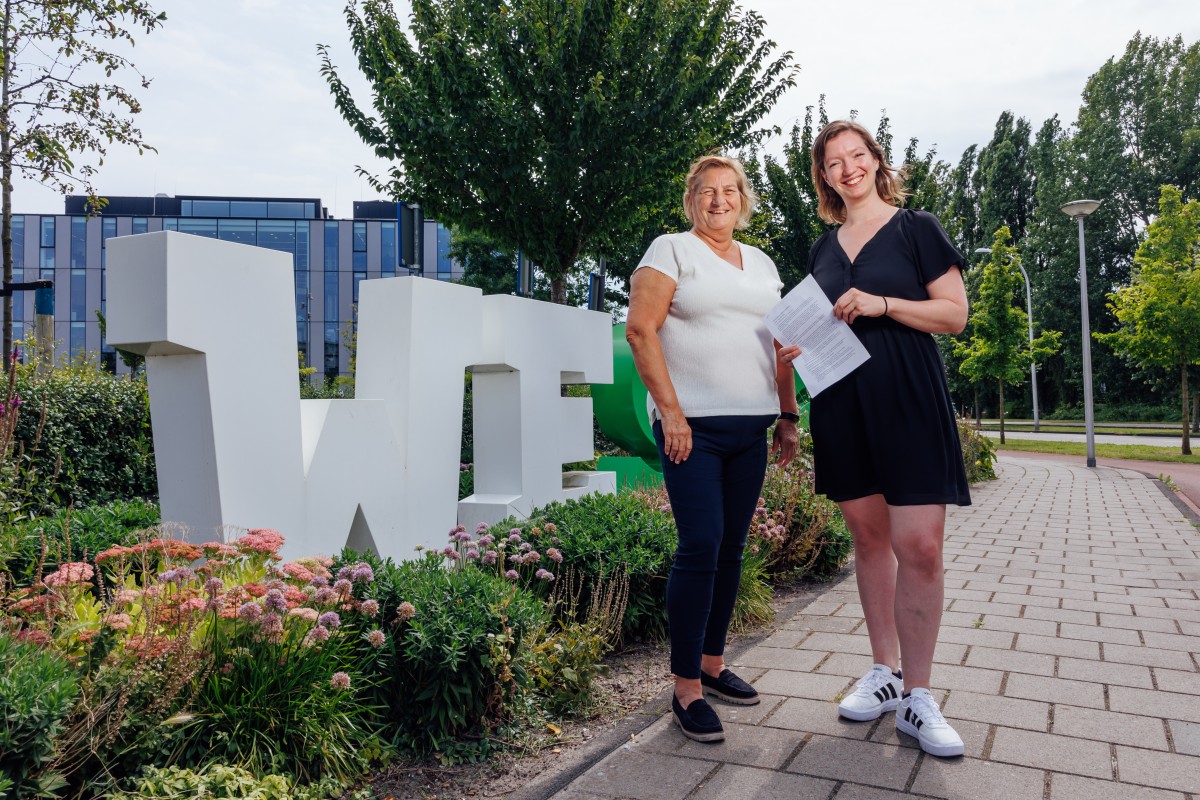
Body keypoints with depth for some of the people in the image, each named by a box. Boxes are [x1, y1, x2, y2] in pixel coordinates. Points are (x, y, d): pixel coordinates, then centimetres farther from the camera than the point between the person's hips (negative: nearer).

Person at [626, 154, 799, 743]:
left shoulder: (761, 264, 20)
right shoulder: (671, 250, 1)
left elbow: (779, 345, 21)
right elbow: (640, 328, -9)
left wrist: (788, 415, 13)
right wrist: (671, 412, -15)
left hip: (751, 428, 6)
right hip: (693, 426, -6)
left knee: (731, 547, 9)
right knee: (701, 548, -10)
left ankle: (712, 663, 24)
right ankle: (686, 688, 1)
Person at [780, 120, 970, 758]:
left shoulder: (915, 228, 4)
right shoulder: (823, 249, 17)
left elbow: (956, 313, -2)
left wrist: (881, 304, -14)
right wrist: (796, 344, 2)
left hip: (908, 401, -4)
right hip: (841, 405, 5)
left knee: (919, 544, -10)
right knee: (869, 536, 9)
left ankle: (917, 699, 1)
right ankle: (885, 673, 21)